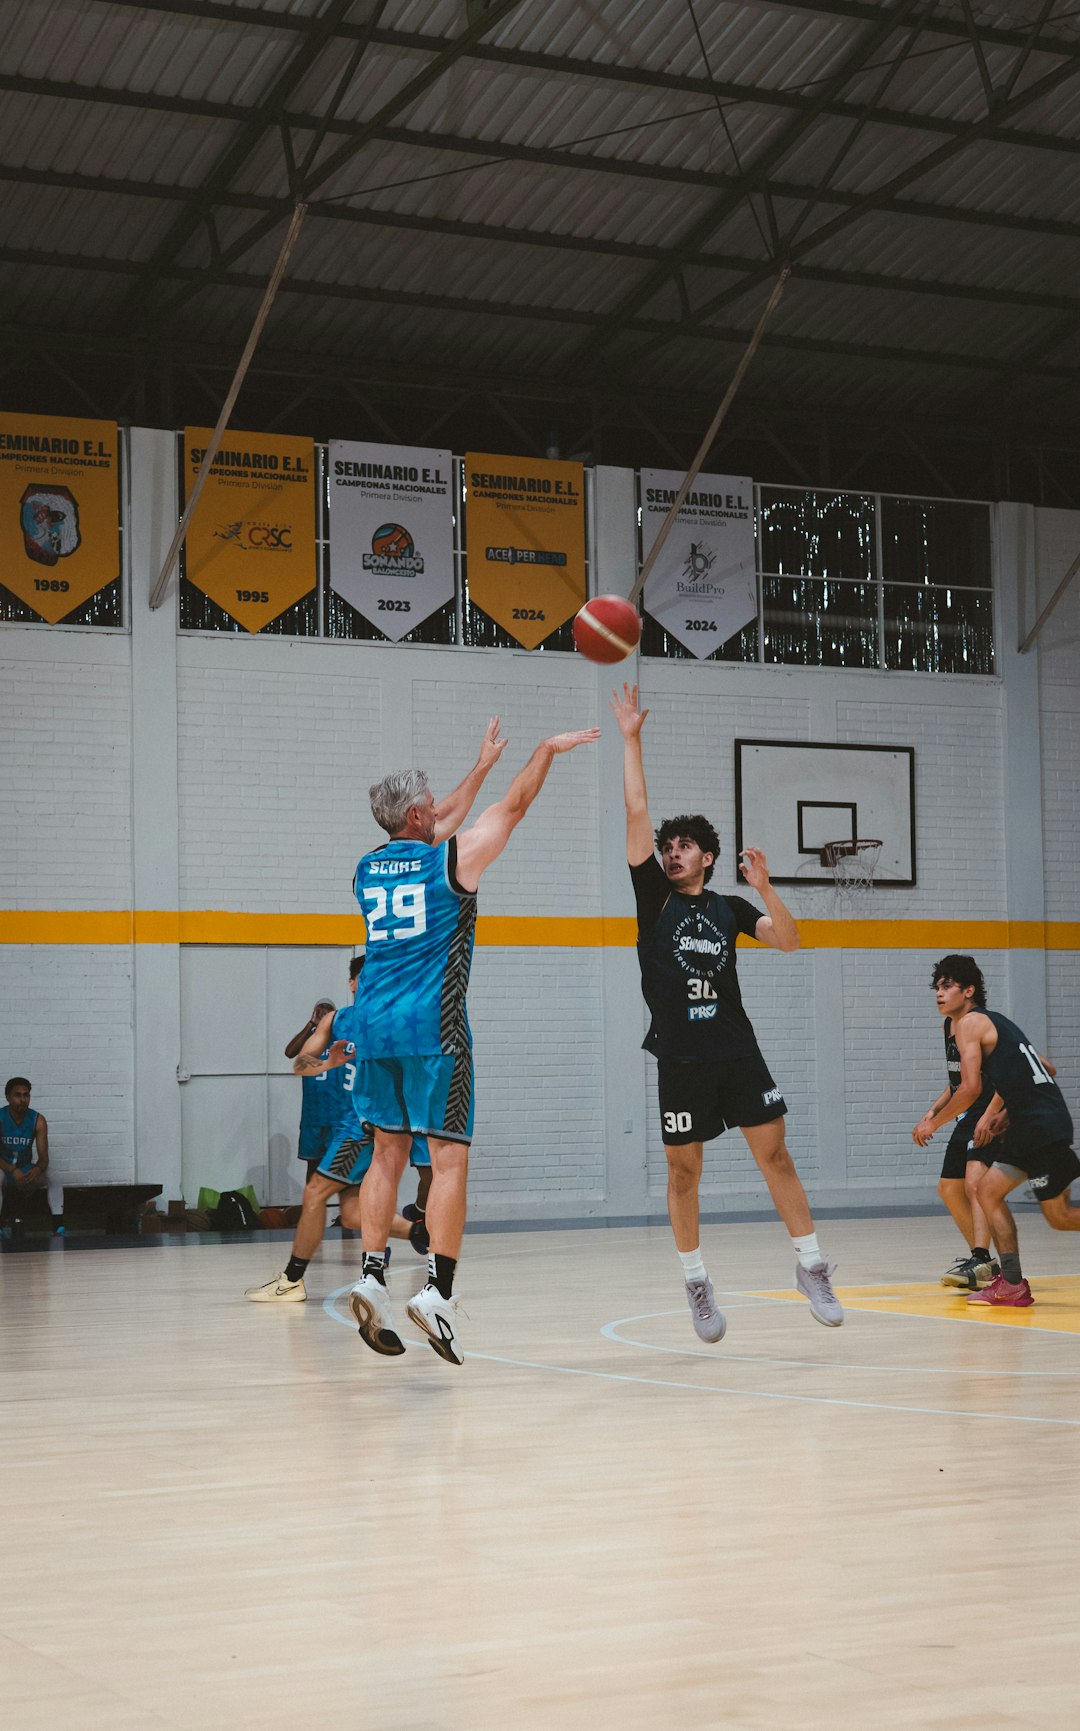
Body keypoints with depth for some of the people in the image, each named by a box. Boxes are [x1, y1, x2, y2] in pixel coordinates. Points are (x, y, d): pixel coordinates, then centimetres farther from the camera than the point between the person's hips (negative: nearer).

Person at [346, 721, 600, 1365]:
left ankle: (373, 1276, 3)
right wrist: (547, 750, 24)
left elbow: (436, 831, 31)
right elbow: (514, 806, 9)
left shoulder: (369, 868, 13)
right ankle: (439, 1290, -12)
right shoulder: (455, 860, -4)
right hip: (433, 1030, -6)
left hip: (375, 1026, 6)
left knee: (389, 1151, 12)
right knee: (450, 1157, -4)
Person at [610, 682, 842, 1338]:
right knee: (684, 1170, 3)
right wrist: (632, 738, -4)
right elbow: (637, 811, -1)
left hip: (737, 1048, 1)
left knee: (776, 1155, 0)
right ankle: (697, 1281, 16)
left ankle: (812, 1267, 8)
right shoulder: (655, 895, 6)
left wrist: (765, 889, -13)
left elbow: (789, 939, 1)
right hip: (680, 1055, -1)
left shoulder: (729, 908, 12)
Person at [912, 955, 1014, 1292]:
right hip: (966, 1118, 11)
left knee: (976, 1182, -27)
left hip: (991, 1119, -11)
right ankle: (982, 1259, 32)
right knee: (949, 1188, 19)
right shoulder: (949, 1026, 10)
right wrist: (931, 1114, 12)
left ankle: (981, 1261, -35)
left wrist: (988, 1116, -34)